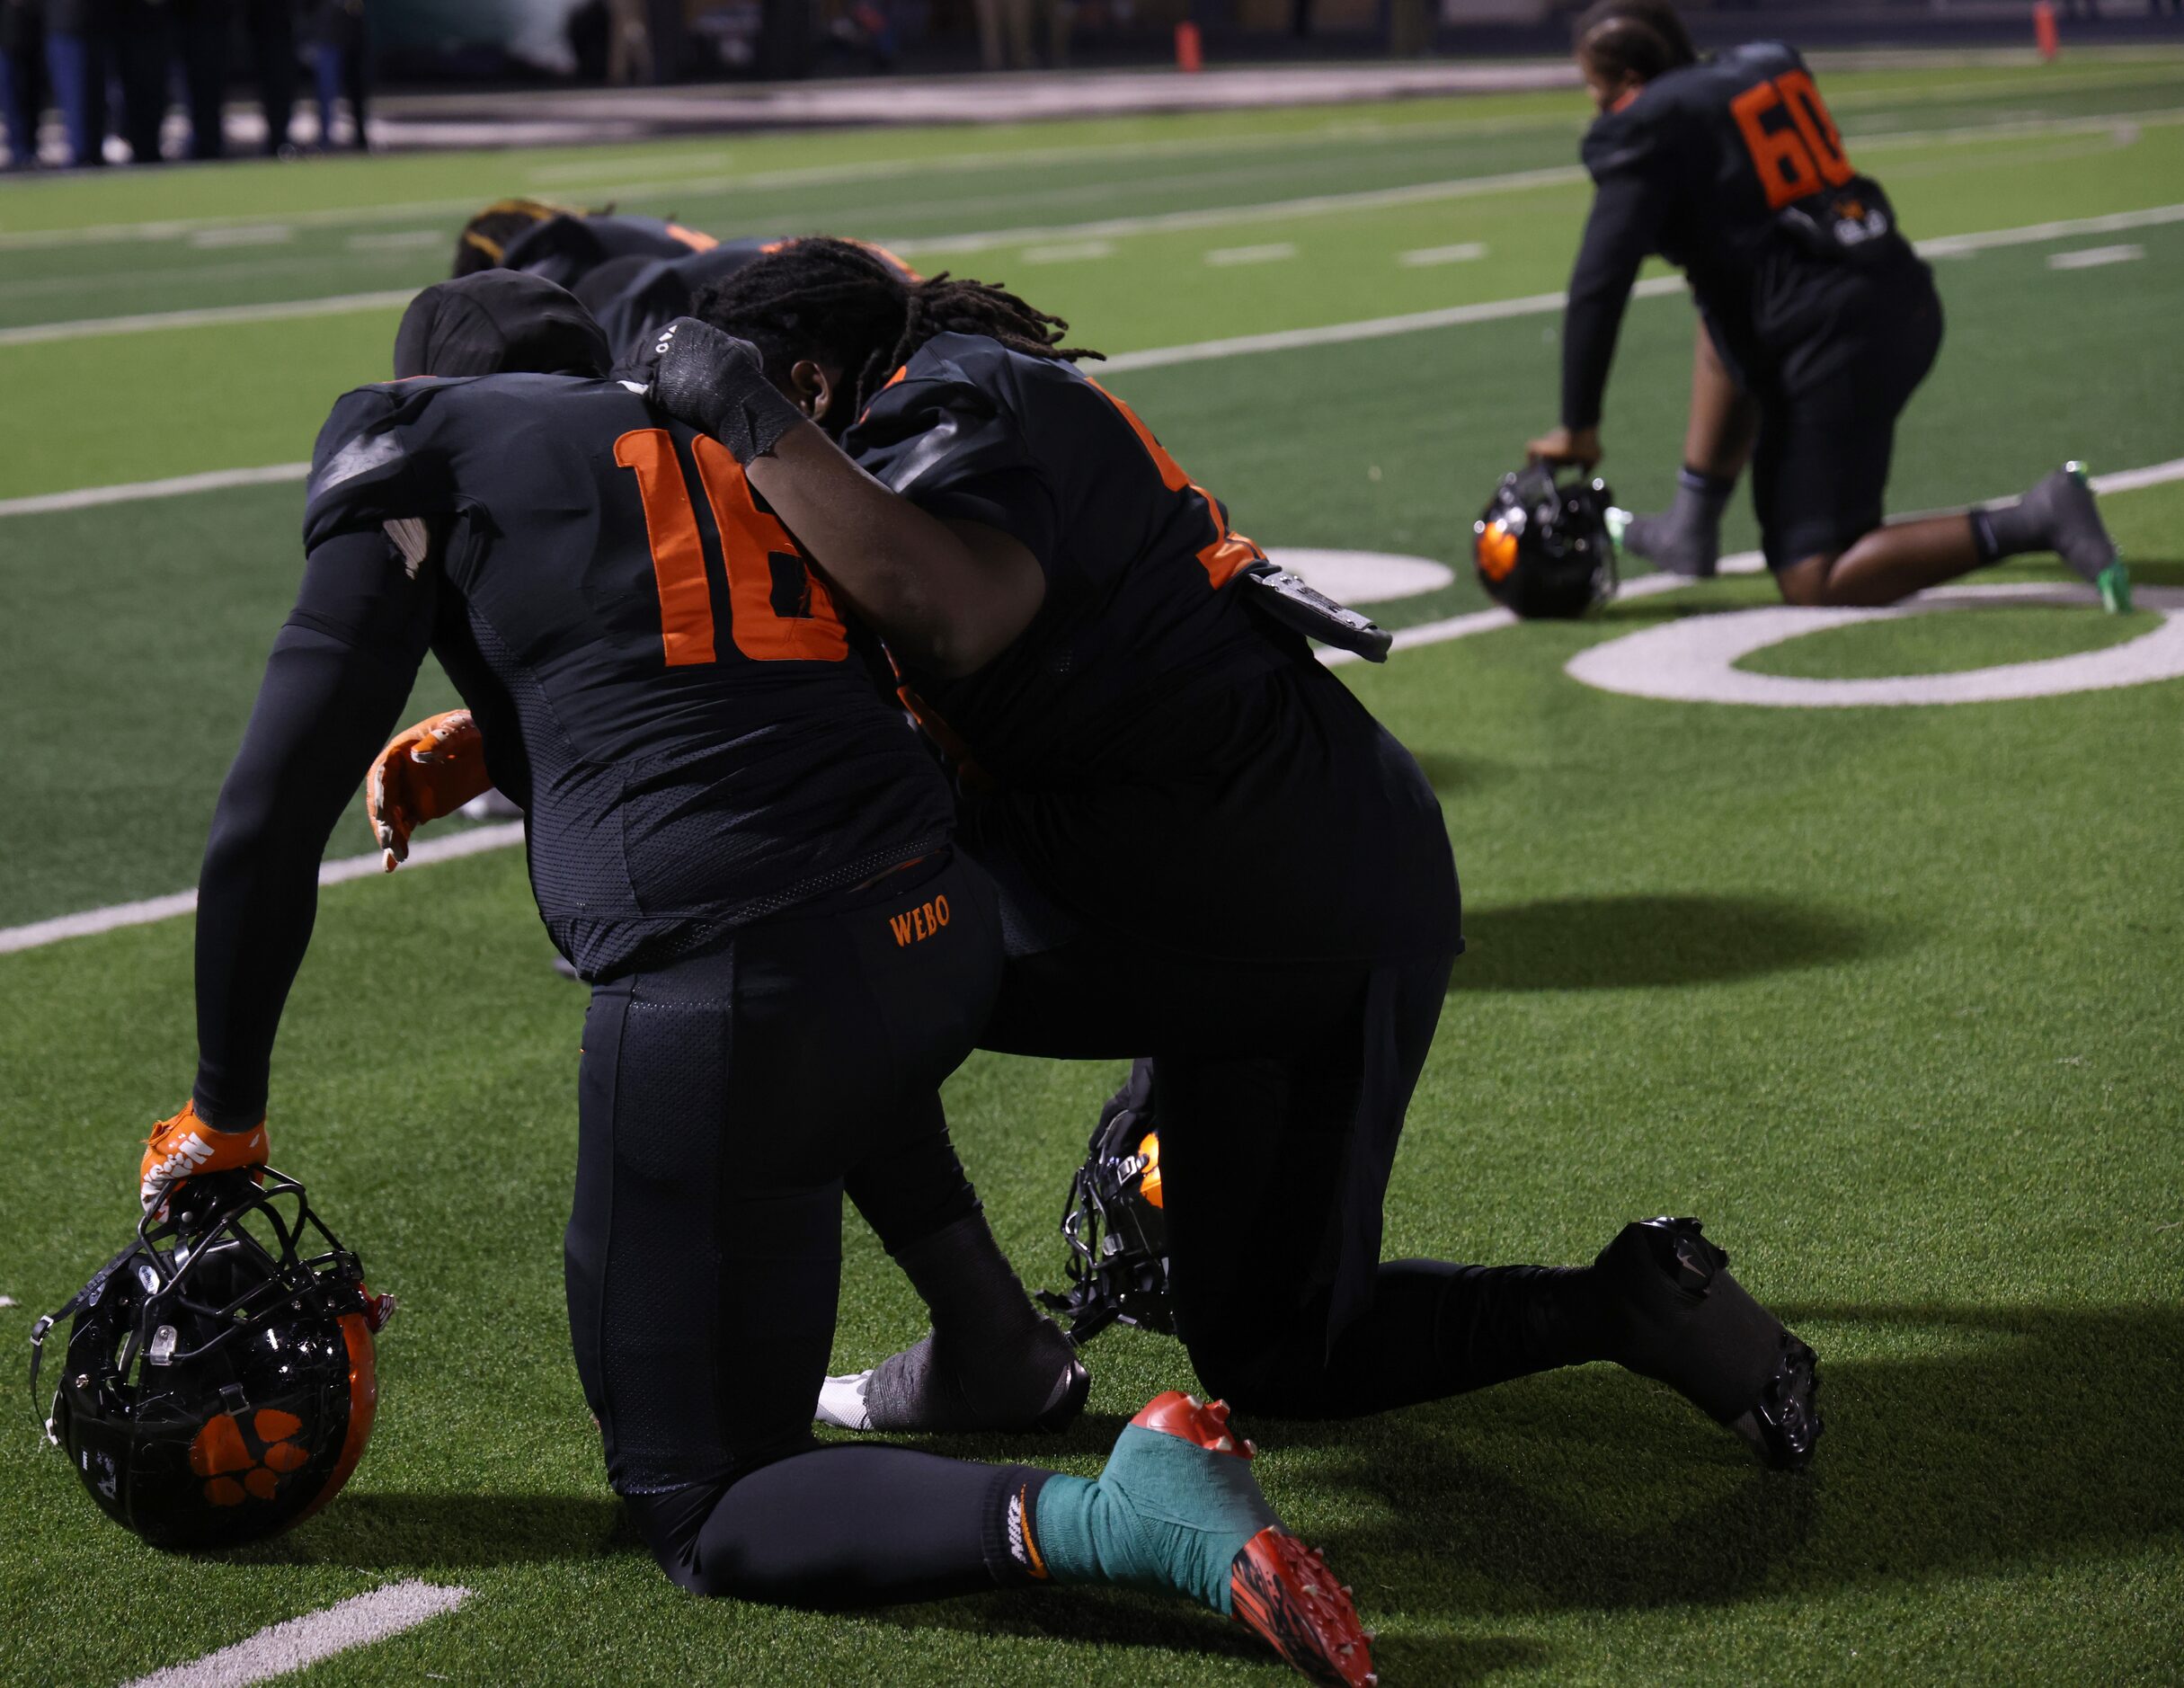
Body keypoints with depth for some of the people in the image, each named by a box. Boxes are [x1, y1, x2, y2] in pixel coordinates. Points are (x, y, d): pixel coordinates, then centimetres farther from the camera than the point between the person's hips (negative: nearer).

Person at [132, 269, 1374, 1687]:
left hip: (727, 1002, -7)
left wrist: (225, 1116, 14)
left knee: (698, 1511, 5)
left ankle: (1112, 1517, -18)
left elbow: (271, 821, 5)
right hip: (944, 935, 7)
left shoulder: (418, 457, 8)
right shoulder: (718, 420, 24)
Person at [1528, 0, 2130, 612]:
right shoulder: (1769, 64, 17)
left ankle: (2035, 521, -16)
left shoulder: (1643, 130, -5)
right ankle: (1690, 532, 34)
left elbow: (1599, 286, -10)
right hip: (1909, 306, 9)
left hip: (1833, 340, -9)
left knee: (1814, 584, -3)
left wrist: (1578, 428, -6)